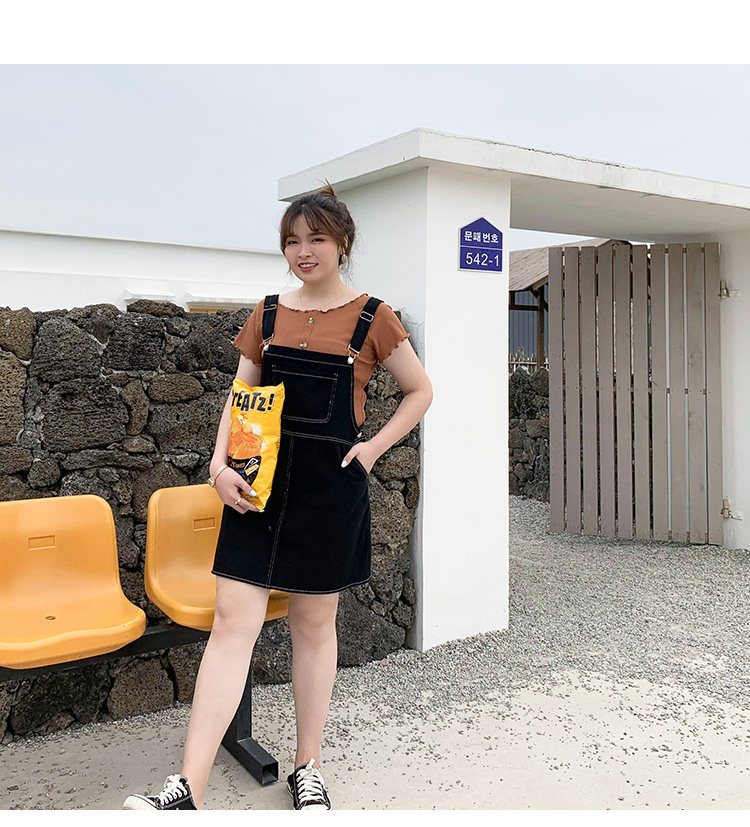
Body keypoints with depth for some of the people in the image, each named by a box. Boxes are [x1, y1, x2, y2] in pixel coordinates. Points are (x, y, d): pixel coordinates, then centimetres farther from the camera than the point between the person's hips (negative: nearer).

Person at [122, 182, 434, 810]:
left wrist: (374, 447, -2)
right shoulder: (268, 314, 10)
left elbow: (421, 392, 8)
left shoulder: (372, 318, 0)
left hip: (330, 487, -2)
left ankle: (308, 769, 26)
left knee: (314, 624, 8)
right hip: (259, 481, 3)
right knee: (233, 622, -3)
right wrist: (220, 463, -6)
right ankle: (188, 789, 0)